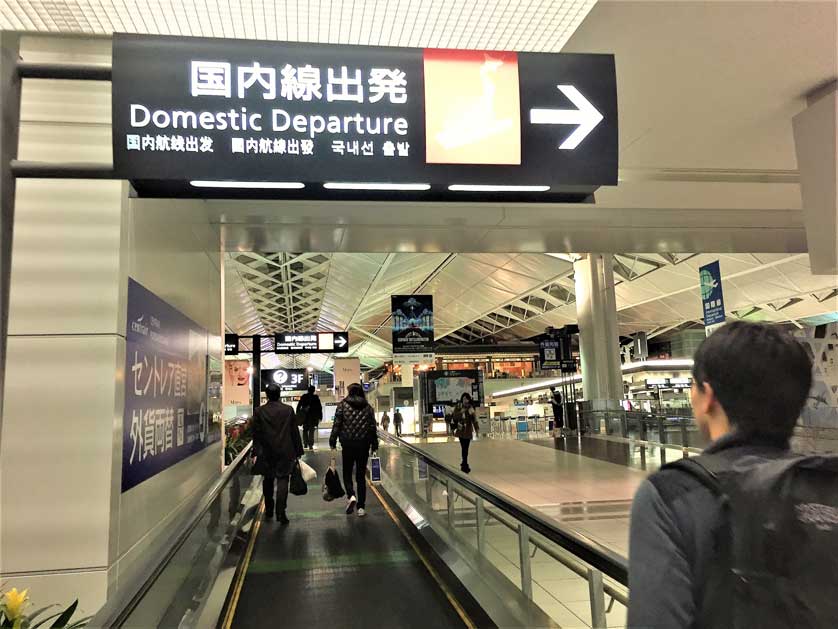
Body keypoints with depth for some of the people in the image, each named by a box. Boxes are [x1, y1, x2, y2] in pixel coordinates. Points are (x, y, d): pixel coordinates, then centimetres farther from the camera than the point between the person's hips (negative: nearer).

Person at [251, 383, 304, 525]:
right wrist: (298, 451, 7)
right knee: (283, 480, 0)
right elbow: (294, 432, 0)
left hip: (266, 452, 2)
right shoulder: (288, 410, -4)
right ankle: (280, 513, -7)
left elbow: (256, 434, -1)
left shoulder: (259, 411, -3)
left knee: (268, 481, 16)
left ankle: (269, 511, 26)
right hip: (285, 452, -1)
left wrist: (256, 453, 5)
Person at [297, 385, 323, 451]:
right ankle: (310, 445, -5)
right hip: (313, 416, -2)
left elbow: (298, 406, 3)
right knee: (311, 430, 2)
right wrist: (320, 417, 2)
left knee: (305, 429, 17)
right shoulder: (315, 397, -3)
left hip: (304, 416, 2)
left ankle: (305, 443, 12)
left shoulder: (303, 397, 2)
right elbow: (319, 407, -3)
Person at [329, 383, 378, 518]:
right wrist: (374, 445, 11)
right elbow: (373, 427, 5)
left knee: (347, 473, 13)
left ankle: (351, 496, -12)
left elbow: (337, 425, -6)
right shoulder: (368, 407, 5)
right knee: (361, 475, 10)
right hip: (363, 445, 2)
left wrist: (333, 442, 0)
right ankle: (361, 506, 10)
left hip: (348, 444, -2)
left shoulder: (343, 405, -2)